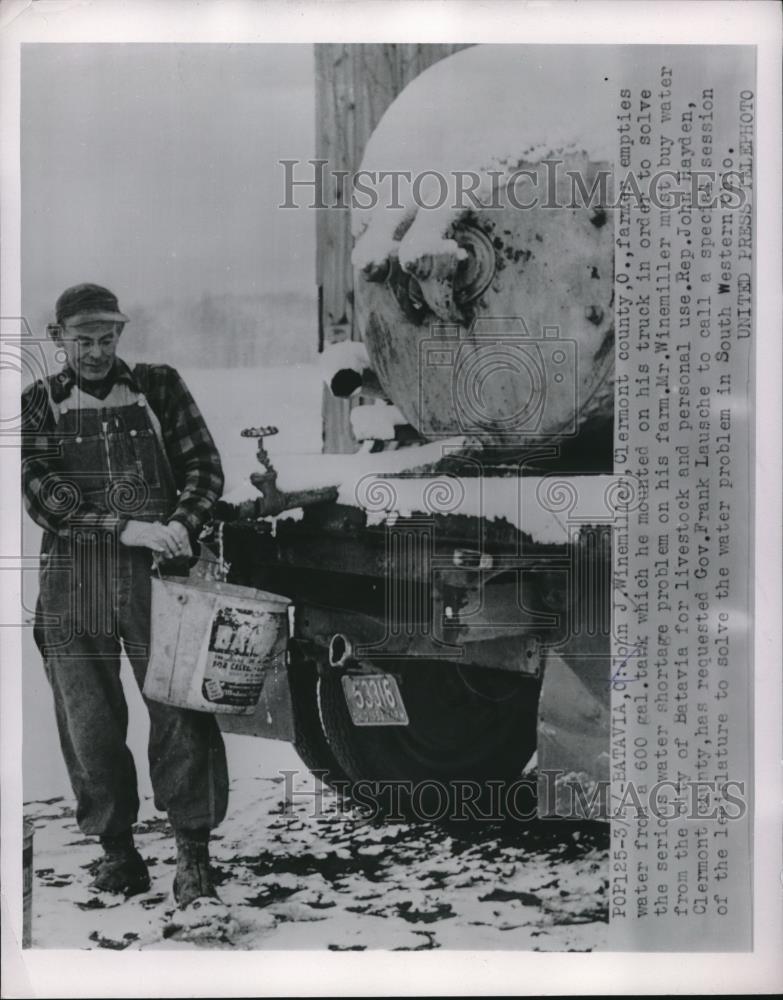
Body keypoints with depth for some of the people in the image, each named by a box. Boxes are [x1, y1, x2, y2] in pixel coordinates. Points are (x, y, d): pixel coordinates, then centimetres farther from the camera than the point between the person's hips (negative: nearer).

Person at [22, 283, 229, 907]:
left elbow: (205, 467, 9)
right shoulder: (38, 404, 11)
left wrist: (181, 527, -11)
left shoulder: (159, 388, 12)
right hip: (73, 580, 1)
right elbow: (40, 492, -3)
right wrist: (122, 527, -16)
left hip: (157, 573, -1)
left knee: (180, 707, -6)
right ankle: (117, 851, 19)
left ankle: (194, 856, 4)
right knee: (89, 721, 4)